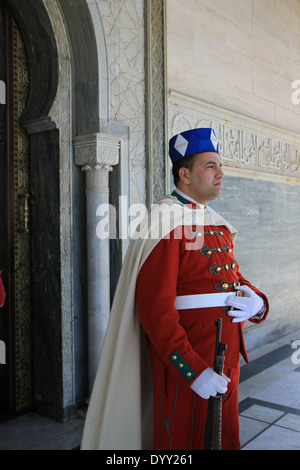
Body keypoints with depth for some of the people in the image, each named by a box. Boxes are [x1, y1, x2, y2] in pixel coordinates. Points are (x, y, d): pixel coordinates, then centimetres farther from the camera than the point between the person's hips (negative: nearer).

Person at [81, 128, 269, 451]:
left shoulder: (218, 224, 11)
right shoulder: (164, 221, -17)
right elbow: (155, 308, -22)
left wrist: (257, 303, -8)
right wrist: (194, 372, -25)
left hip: (226, 360, 8)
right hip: (185, 366, -8)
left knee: (224, 437, 22)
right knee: (184, 439, 10)